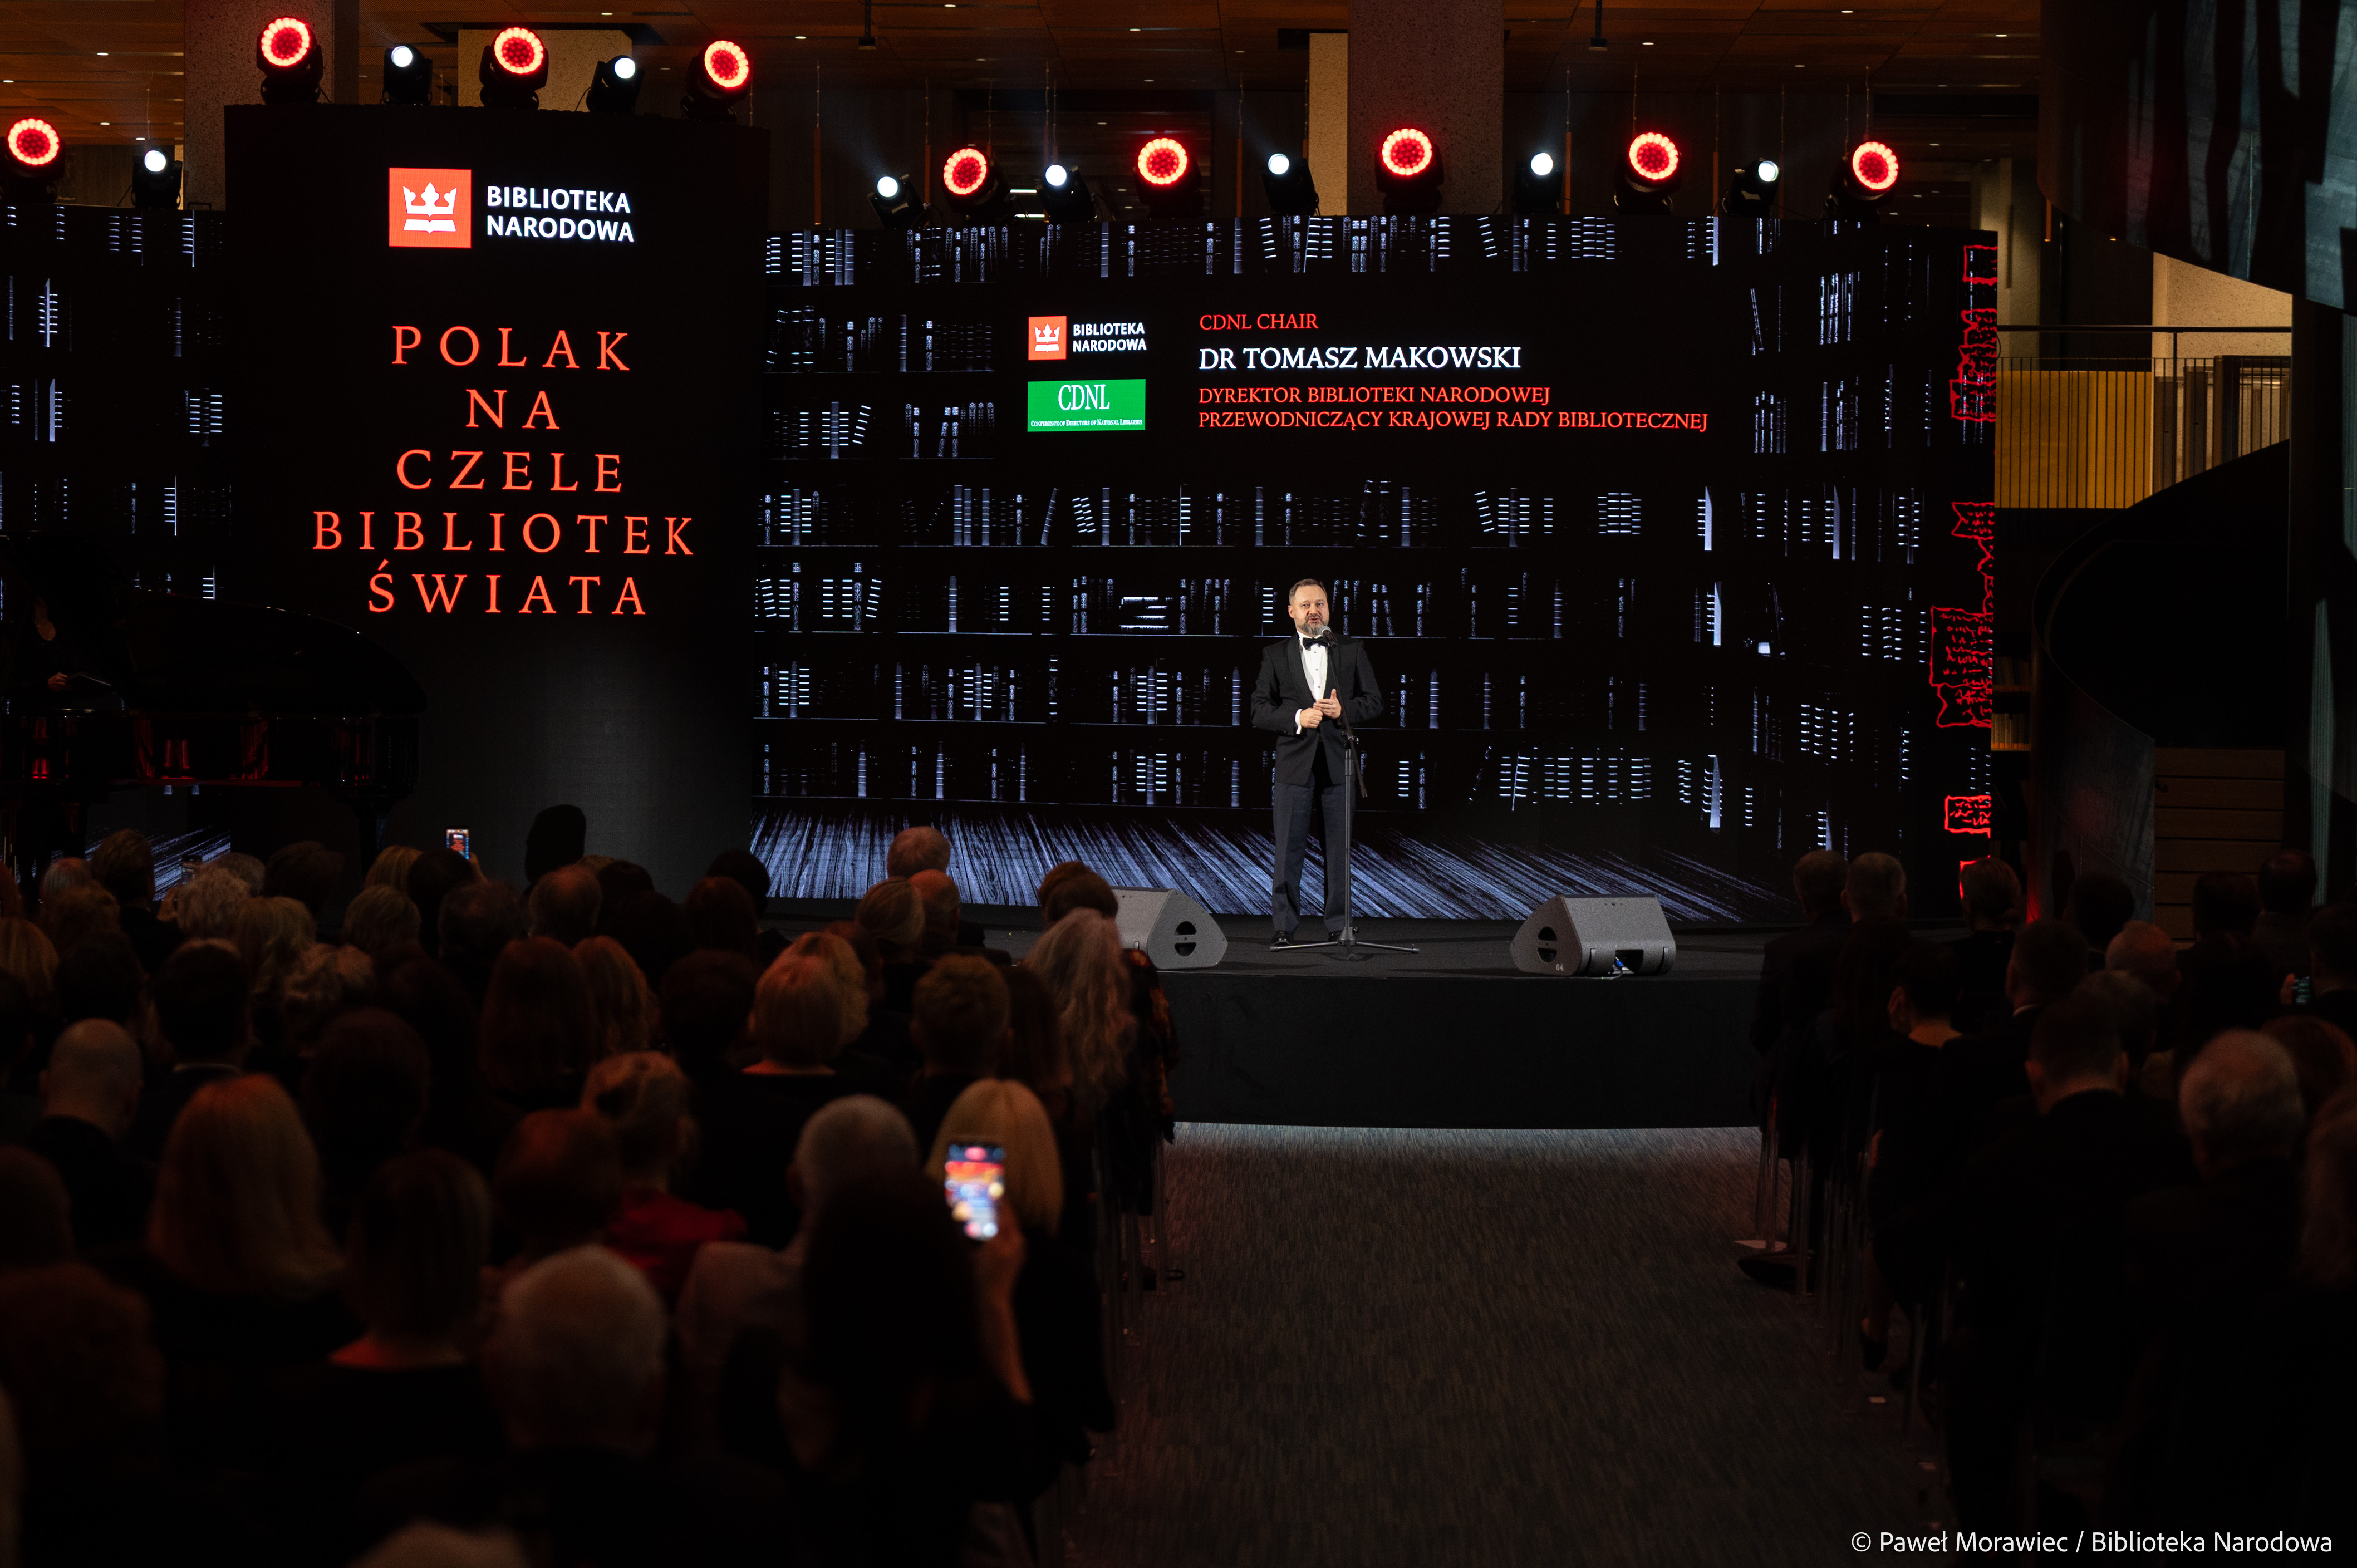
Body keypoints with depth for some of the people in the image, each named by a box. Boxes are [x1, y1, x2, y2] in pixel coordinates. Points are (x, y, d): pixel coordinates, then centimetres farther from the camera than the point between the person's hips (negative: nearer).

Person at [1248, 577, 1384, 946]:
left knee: (1338, 847, 4)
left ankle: (1338, 925, 12)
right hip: (1294, 763, -1)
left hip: (1338, 763, 1)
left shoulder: (1353, 650, 9)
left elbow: (1374, 703, 7)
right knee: (1289, 847, -2)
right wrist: (1297, 718, -15)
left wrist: (1343, 710, -12)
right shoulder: (1275, 655, 7)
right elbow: (1259, 711, 2)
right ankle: (1284, 926, 2)